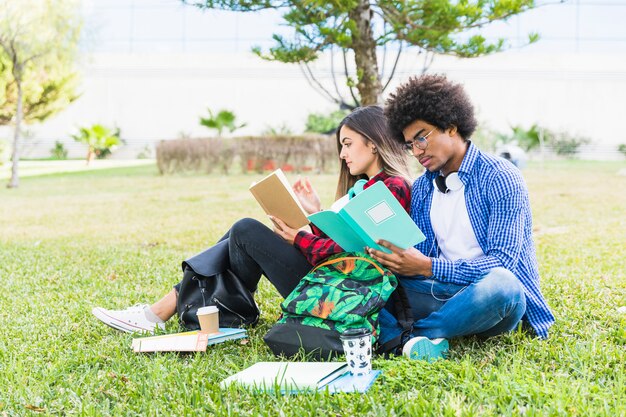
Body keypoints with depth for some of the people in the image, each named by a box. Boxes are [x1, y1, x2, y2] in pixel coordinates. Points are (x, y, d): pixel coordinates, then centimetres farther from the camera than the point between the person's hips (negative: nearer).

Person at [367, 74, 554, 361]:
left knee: (497, 283, -40)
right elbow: (420, 258, 6)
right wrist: (395, 260, -17)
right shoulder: (422, 188, 11)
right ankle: (406, 342, -32)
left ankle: (416, 333, -21)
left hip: (496, 295, -5)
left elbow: (500, 264, -19)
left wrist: (428, 267, -27)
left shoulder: (500, 178, -10)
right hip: (443, 292, 5)